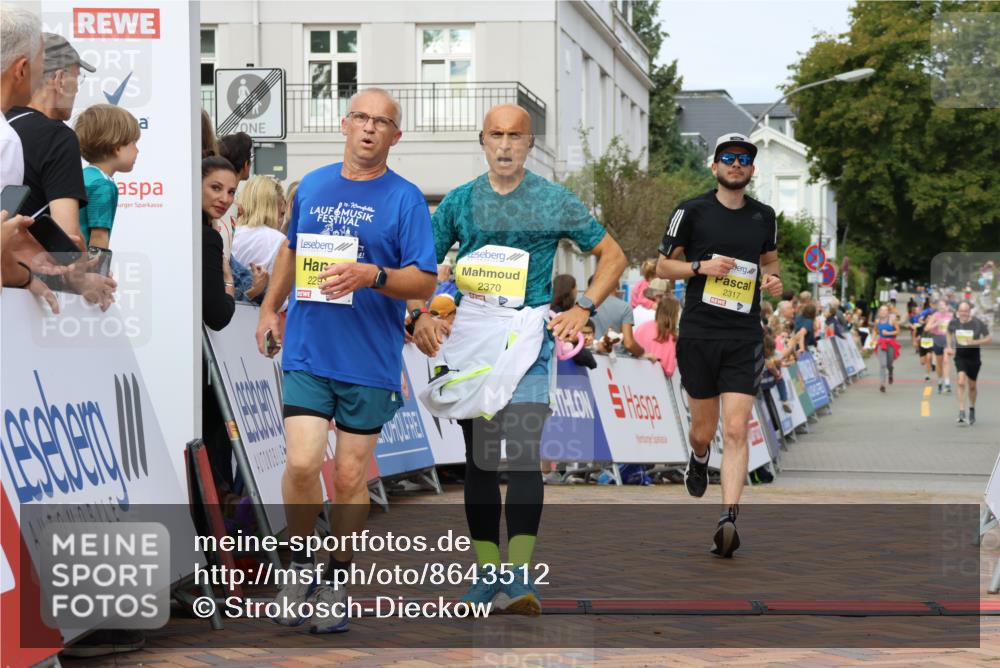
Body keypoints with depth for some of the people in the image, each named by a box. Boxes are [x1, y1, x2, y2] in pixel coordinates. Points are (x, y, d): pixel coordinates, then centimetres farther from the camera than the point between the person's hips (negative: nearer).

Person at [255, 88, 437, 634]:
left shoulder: (405, 199, -4)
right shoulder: (311, 186, 9)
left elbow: (423, 283, -8)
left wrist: (371, 276, -24)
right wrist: (270, 308, 28)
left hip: (370, 362, -2)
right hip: (307, 351, 2)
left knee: (351, 476, 6)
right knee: (302, 464, -10)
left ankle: (337, 576, 22)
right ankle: (300, 563, 11)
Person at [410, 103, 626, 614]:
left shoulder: (554, 201, 4)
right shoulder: (459, 202, 9)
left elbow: (612, 255, 12)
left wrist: (582, 309, 1)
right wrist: (420, 316, -1)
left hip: (530, 334, -3)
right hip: (468, 336, 3)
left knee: (524, 447, -17)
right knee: (478, 456, 6)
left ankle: (520, 576, -20)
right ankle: (487, 571, 14)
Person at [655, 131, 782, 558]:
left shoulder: (764, 216, 10)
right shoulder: (692, 211, 0)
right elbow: (662, 266, 4)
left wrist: (773, 279, 4)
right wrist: (701, 266, -13)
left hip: (745, 338, 1)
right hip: (698, 335, -1)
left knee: (736, 430, -11)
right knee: (703, 430, 8)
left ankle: (728, 519, -16)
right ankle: (698, 459, 45)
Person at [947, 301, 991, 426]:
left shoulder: (978, 323, -13)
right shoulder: (954, 322, -6)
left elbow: (989, 339, -10)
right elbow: (949, 332, 18)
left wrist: (974, 342, -24)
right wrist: (950, 346, 6)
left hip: (973, 356, 0)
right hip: (960, 356, 0)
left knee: (972, 386, 11)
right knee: (961, 382, -18)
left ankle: (972, 409, 36)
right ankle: (961, 413, -20)